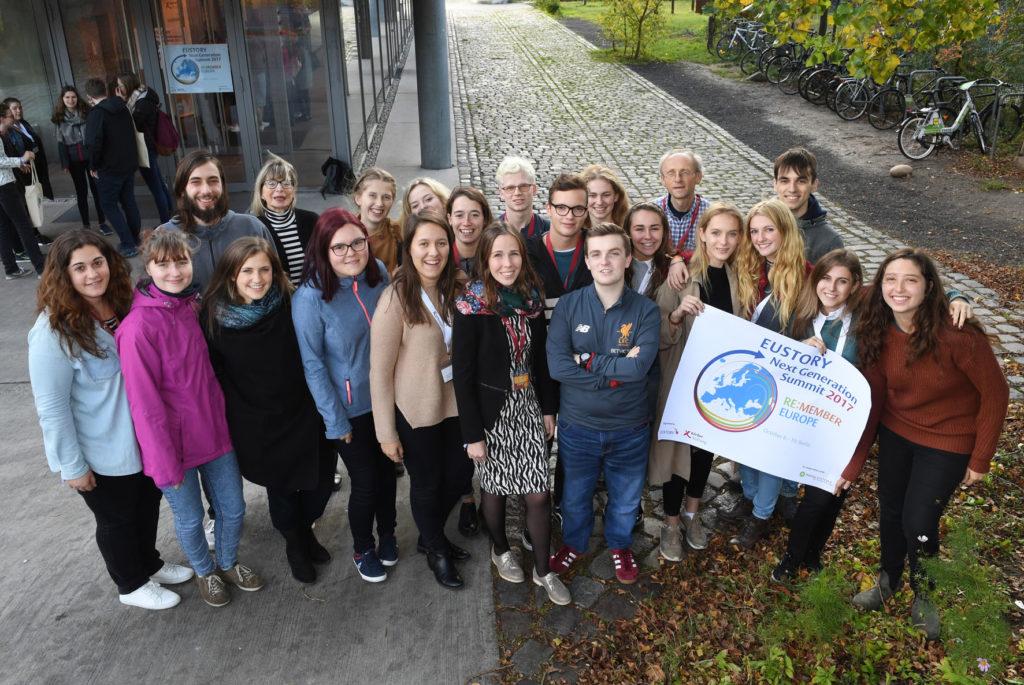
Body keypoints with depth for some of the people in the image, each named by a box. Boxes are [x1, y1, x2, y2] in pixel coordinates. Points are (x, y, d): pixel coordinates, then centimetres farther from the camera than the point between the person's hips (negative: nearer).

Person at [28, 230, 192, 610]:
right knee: (116, 519, 17)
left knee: (148, 503, 25)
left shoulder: (124, 304, -4)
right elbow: (51, 407, -20)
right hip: (102, 452, -6)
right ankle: (131, 585, 41)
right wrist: (72, 465, -16)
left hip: (143, 437, 6)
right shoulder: (54, 332, -25)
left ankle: (149, 564, 51)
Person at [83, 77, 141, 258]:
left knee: (109, 205, 4)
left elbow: (94, 143, -25)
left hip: (110, 168, -7)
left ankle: (128, 245, -1)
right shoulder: (122, 107, 6)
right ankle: (135, 240, 23)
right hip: (129, 163, 7)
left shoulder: (96, 113, -16)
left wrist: (93, 166, -12)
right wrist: (132, 158, 18)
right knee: (128, 201, 16)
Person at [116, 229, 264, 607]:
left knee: (233, 508, 17)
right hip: (174, 441, -5)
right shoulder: (139, 327, -21)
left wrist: (221, 415, 9)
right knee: (190, 518, 15)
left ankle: (229, 563, 45)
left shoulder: (194, 305, -1)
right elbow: (145, 402, -18)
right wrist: (165, 463, -14)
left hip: (213, 429, 6)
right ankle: (204, 571, 44)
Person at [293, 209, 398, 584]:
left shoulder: (379, 274, -9)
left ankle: (387, 534, 47)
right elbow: (313, 364, -15)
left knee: (387, 469, 20)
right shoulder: (310, 297, -21)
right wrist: (335, 420, -12)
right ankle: (363, 550, 38)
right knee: (365, 482, 9)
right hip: (350, 408, -4)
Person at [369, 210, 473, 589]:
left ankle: (431, 535, 47)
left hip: (454, 402, 6)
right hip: (415, 411, -5)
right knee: (427, 483, 14)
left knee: (460, 473, 19)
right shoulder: (395, 299, -20)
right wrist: (386, 432, -14)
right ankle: (437, 551, 42)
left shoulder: (454, 290, -2)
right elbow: (380, 372, -17)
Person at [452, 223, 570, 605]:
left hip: (528, 408, 4)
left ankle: (543, 571, 23)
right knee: (494, 485, 15)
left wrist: (548, 408, 9)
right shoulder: (471, 306, -16)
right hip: (492, 412, -3)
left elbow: (540, 358, 8)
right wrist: (472, 434, -13)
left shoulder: (531, 298, -2)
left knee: (538, 493, 5)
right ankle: (500, 550, 41)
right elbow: (463, 375, -14)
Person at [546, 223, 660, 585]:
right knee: (575, 495, 21)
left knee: (625, 498, 21)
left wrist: (588, 361, -20)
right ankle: (573, 542, 49)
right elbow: (557, 366, -20)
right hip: (577, 425, 0)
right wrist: (616, 371, -21)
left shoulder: (645, 310, -10)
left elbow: (639, 367, -24)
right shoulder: (568, 305, -10)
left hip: (629, 428, 0)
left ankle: (620, 544, 50)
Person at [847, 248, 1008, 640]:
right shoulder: (877, 333, -13)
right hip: (896, 432, 4)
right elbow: (873, 400, -8)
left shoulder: (958, 335, -29)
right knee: (890, 513, 16)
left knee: (918, 524, 1)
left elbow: (995, 394, -17)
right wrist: (853, 462, -8)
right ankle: (889, 581, 44)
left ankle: (924, 594, 32)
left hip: (947, 442, -4)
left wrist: (980, 460, -10)